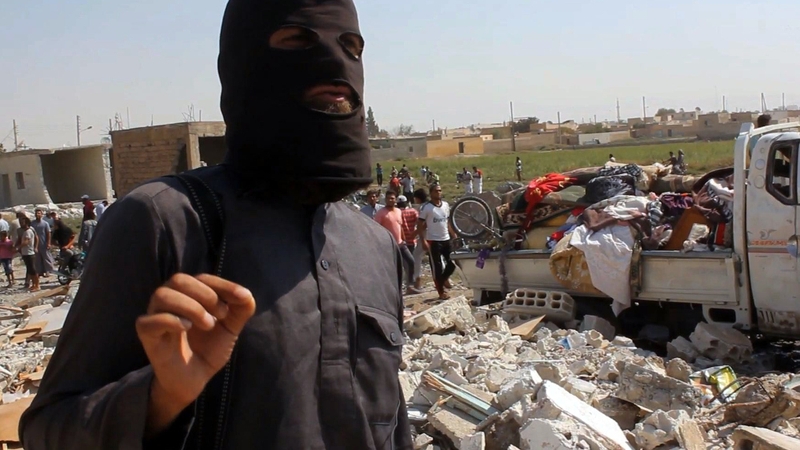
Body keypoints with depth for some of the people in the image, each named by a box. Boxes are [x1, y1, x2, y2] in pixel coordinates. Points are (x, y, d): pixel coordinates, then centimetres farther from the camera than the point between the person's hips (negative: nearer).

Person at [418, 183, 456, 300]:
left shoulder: (446, 205, 9)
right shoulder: (426, 207, -9)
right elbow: (420, 226, -10)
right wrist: (423, 241, -18)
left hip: (446, 240, 6)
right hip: (433, 241, -6)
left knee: (453, 262, 7)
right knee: (437, 267, -1)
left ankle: (444, 278, 34)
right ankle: (441, 292, 8)